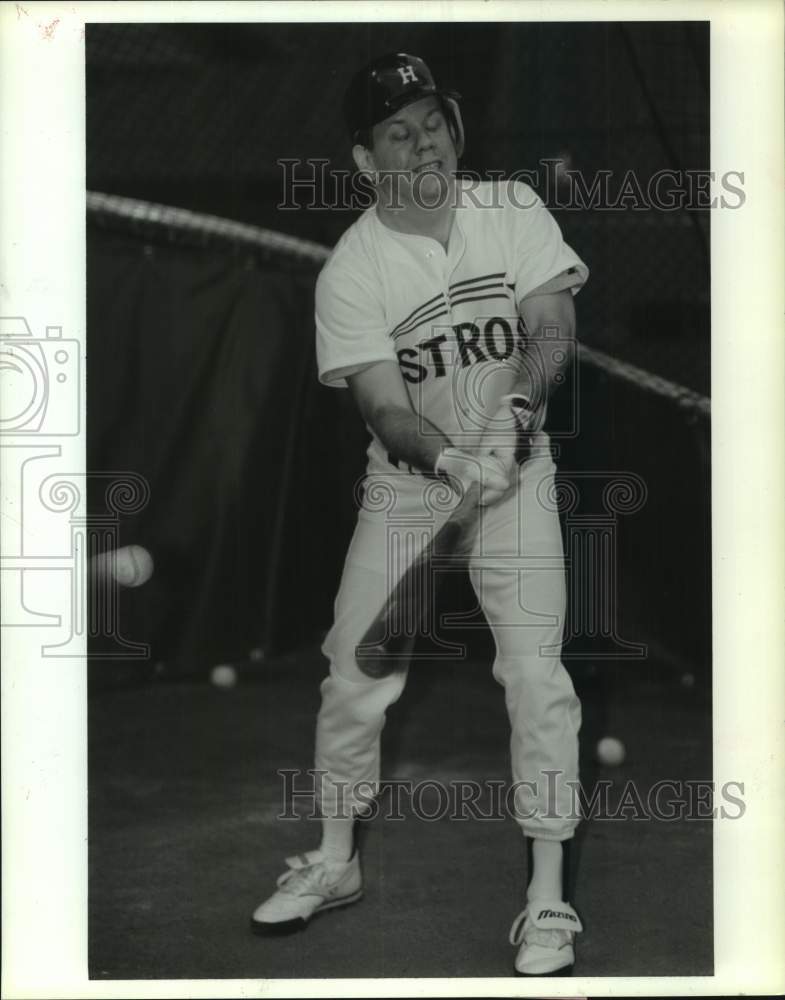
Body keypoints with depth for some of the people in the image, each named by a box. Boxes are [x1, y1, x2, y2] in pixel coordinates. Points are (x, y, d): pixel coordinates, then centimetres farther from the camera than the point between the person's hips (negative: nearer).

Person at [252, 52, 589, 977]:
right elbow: (384, 407, -19)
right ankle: (335, 862, 26)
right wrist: (450, 462, -39)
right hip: (407, 481, 0)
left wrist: (520, 403, -32)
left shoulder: (511, 209, -6)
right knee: (353, 674, 4)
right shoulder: (349, 272, -13)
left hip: (515, 474, 0)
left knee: (536, 674, -9)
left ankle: (548, 900, 1)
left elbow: (552, 324, -12)